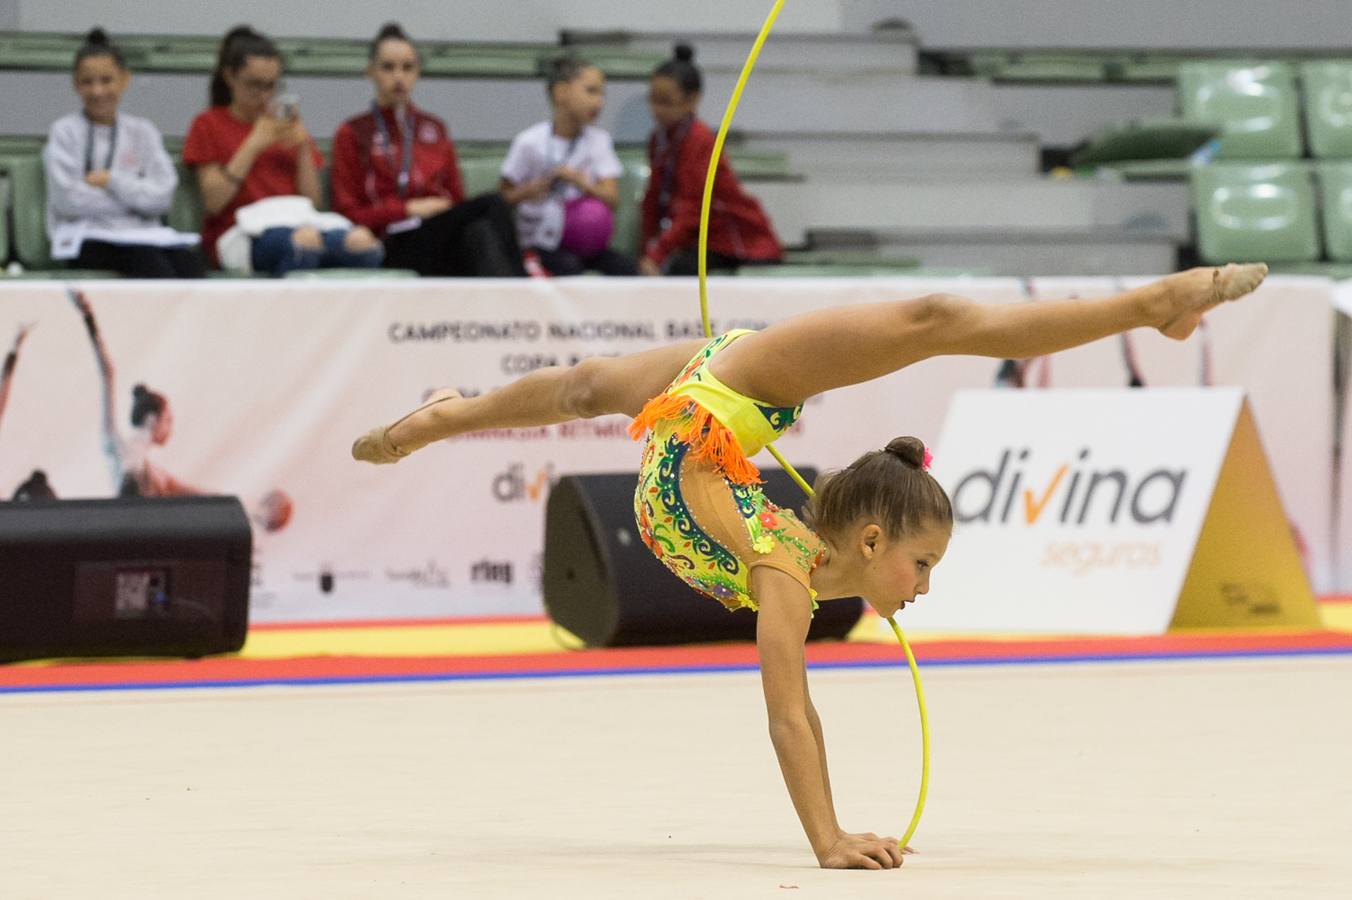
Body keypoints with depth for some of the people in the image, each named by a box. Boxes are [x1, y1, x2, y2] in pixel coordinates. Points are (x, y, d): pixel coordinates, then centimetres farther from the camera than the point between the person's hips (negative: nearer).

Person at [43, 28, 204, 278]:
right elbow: (68, 199, -6)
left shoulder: (143, 132, 16)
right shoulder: (65, 132, 7)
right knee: (150, 262, -35)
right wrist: (135, 199, -1)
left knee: (190, 261, -31)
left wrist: (112, 181, -6)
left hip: (141, 235, 3)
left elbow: (162, 196, 4)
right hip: (85, 237, -3)